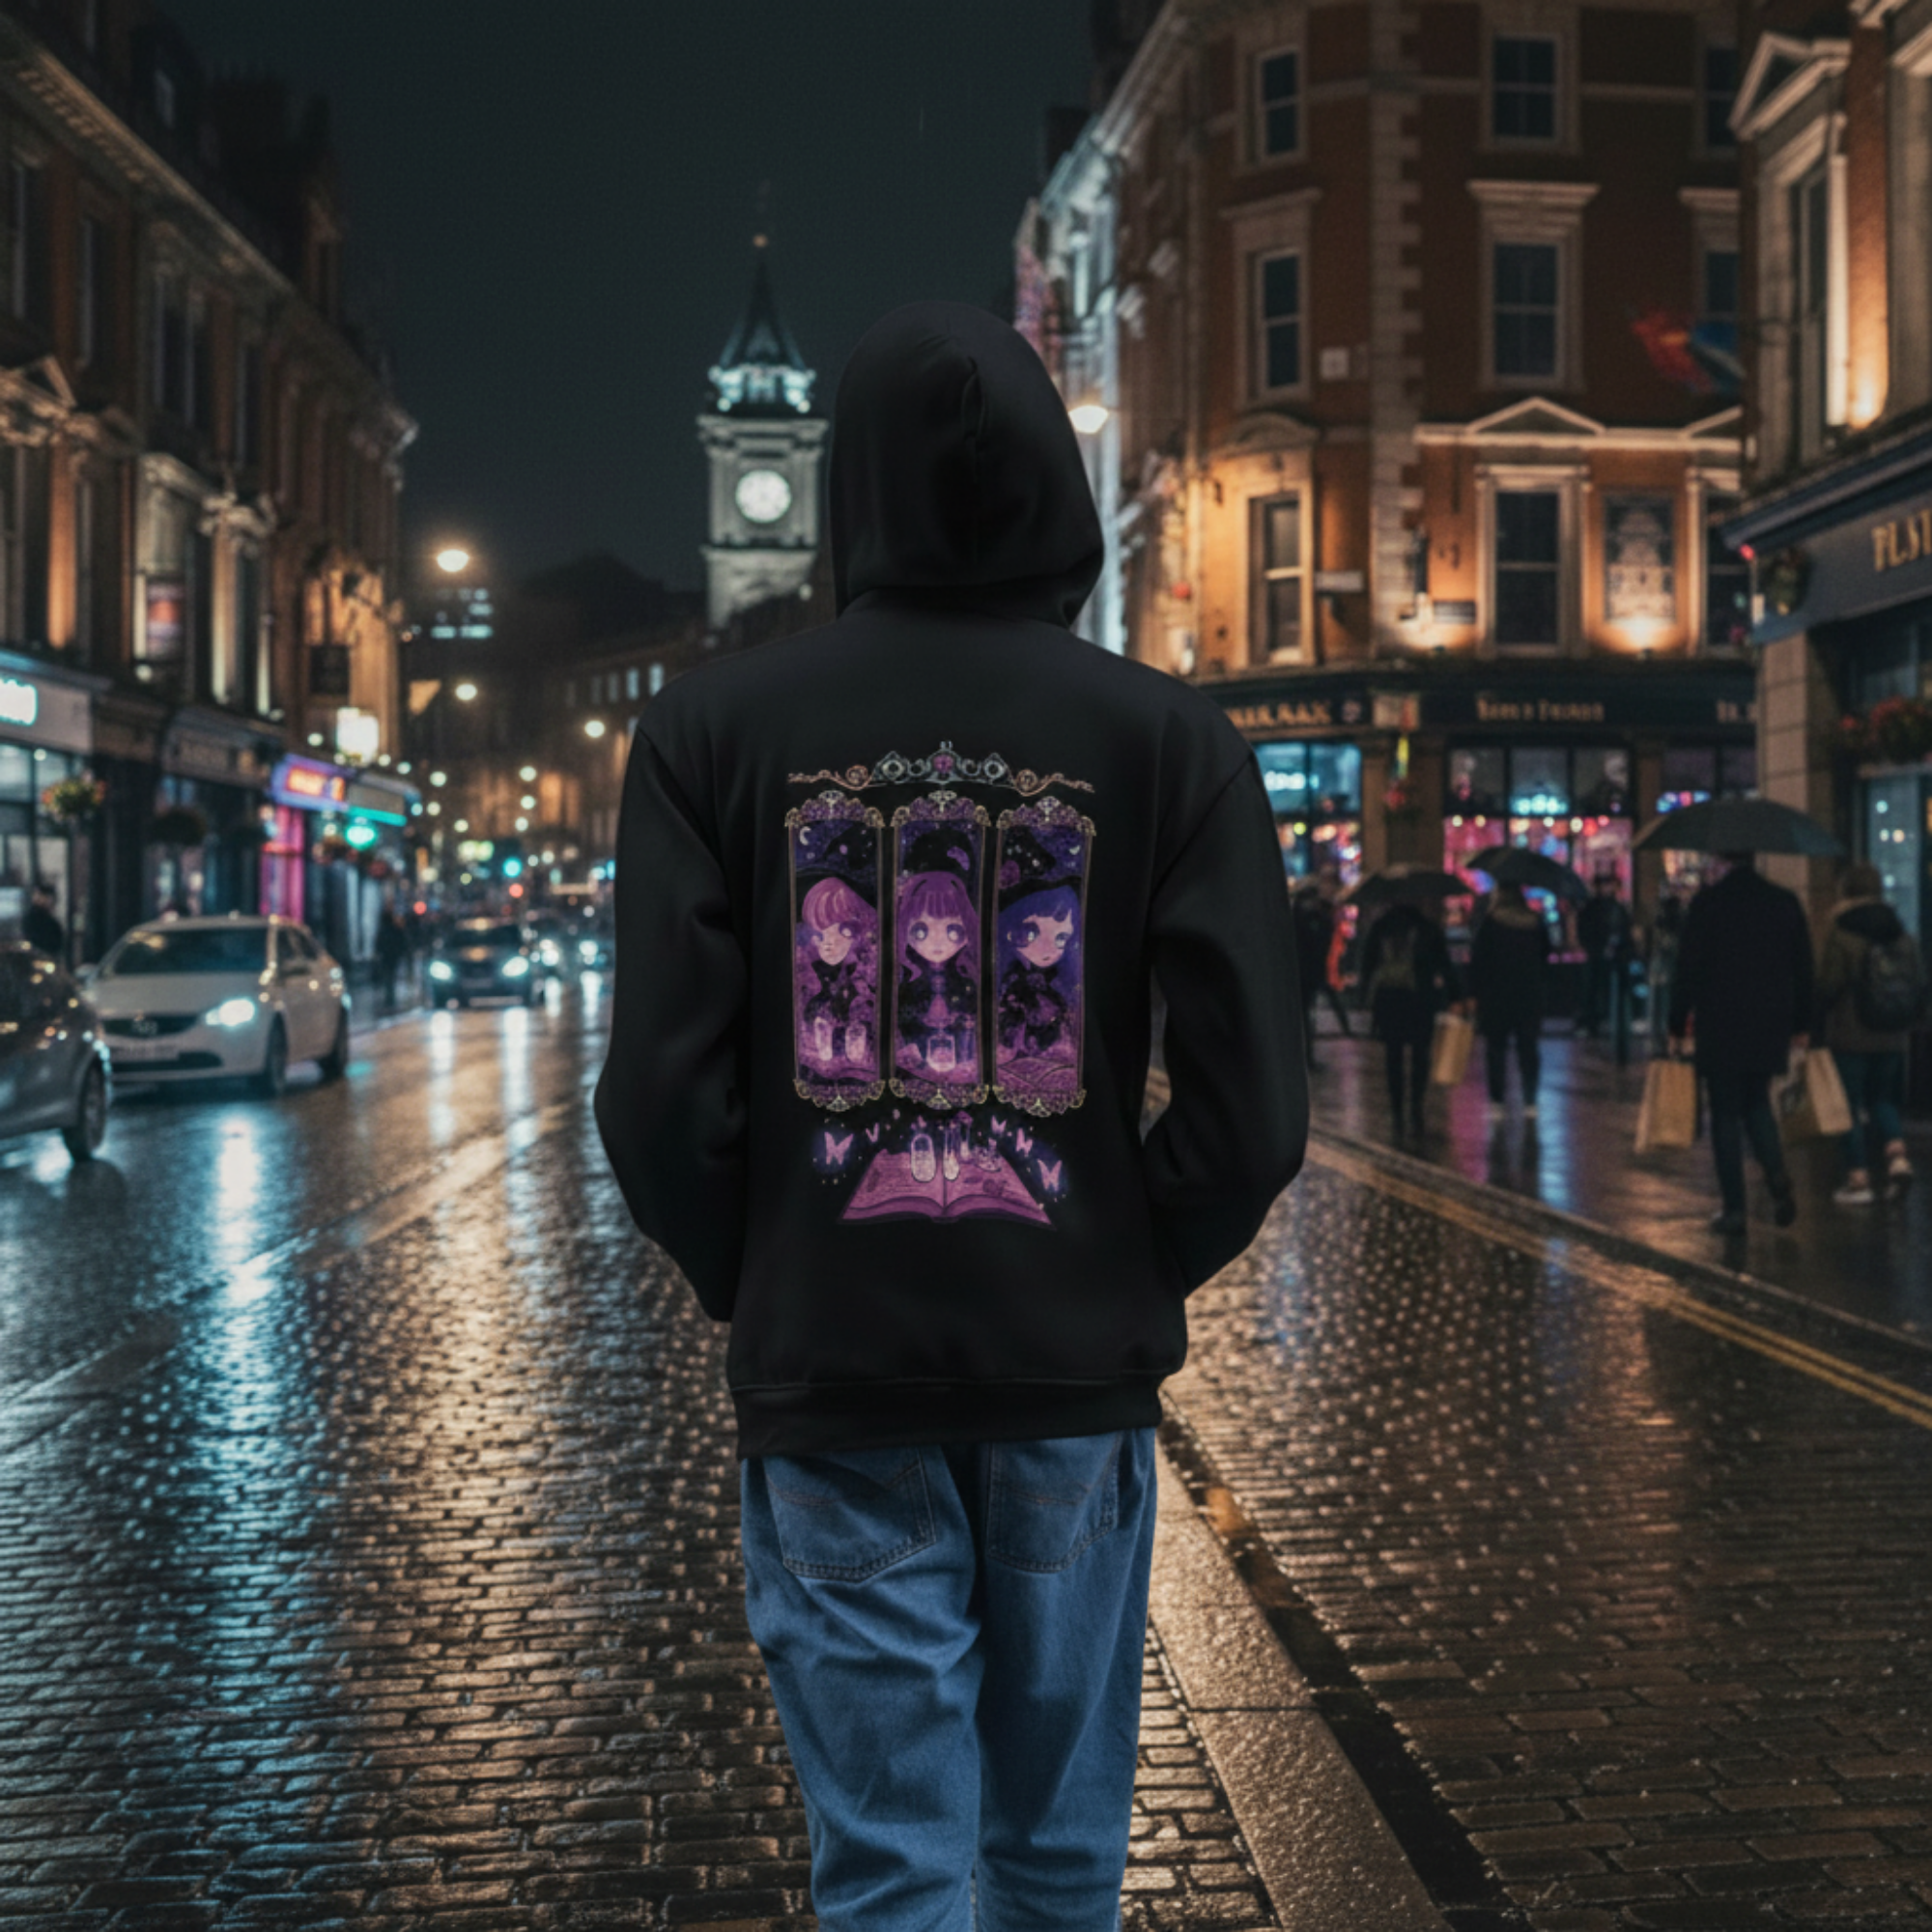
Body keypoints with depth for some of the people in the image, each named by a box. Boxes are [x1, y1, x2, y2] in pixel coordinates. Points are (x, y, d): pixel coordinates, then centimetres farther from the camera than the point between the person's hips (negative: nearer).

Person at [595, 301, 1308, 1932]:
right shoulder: (1169, 737, -4)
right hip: (1075, 1372, 1)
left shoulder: (715, 729, -4)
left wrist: (753, 1293, 8)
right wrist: (1130, 1280, 8)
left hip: (827, 1376, -1)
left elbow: (663, 1093, -8)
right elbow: (1253, 1107, -9)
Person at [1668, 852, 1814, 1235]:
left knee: (1726, 1114, 4)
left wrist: (1677, 1027, -1)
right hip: (1772, 1026, 4)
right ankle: (1777, 1172, -4)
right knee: (1757, 1103, 21)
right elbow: (1803, 969, 8)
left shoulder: (1706, 903, -9)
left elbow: (1688, 970, -9)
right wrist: (1801, 1026, 16)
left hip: (1719, 1028, -4)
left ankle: (1734, 1208, 4)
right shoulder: (1786, 902, 3)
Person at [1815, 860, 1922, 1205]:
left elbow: (1828, 985, -13)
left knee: (1850, 1104, 3)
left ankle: (1858, 1179, 3)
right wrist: (1909, 1025, 18)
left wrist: (1816, 1027, -1)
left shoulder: (1841, 932, -12)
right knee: (1882, 1098, 20)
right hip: (1892, 1037, 5)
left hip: (1850, 1036, -5)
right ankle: (1897, 1153, 0)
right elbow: (1919, 983, 9)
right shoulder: (1902, 933, 5)